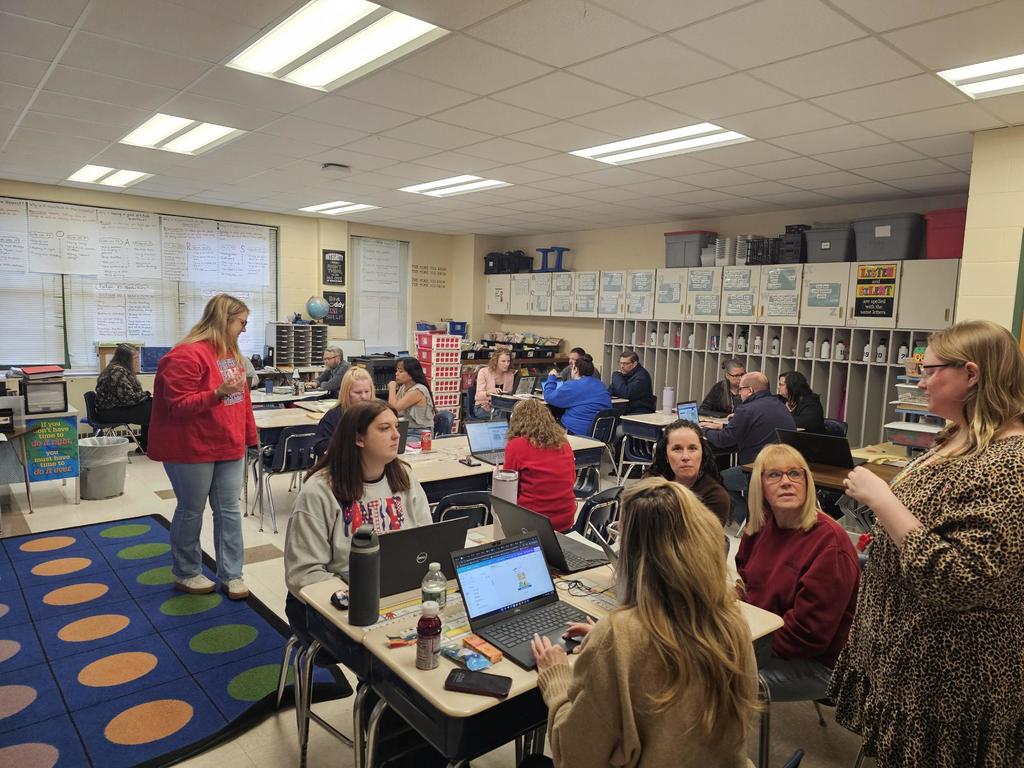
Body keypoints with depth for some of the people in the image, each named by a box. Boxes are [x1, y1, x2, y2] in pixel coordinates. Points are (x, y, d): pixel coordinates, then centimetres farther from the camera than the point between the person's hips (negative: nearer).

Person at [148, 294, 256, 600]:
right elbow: (178, 405, -20)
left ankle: (231, 574, 18)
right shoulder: (186, 355, -17)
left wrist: (248, 435, 17)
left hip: (229, 447, 8)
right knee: (191, 511, 8)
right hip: (193, 449, -7)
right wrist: (219, 393, -32)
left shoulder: (231, 351, 10)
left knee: (229, 510, 9)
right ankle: (186, 572, 27)